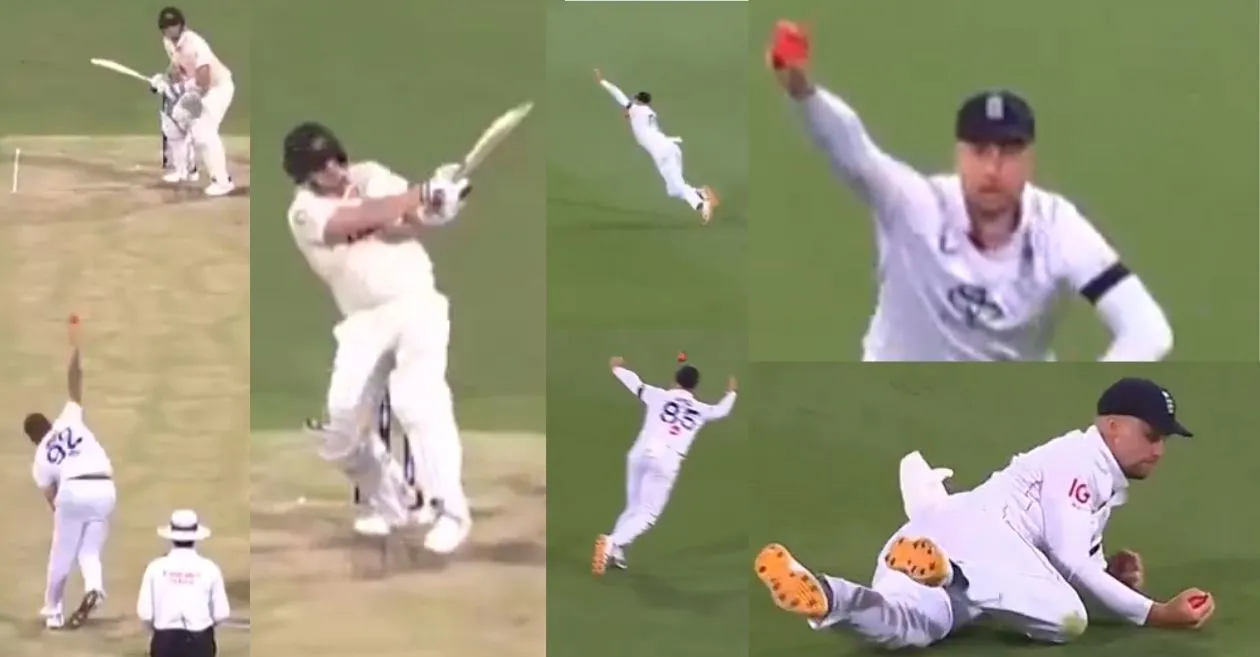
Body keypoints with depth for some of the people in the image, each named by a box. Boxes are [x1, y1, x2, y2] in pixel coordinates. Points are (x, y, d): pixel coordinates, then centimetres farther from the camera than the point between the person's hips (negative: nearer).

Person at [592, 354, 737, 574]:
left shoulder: (659, 396, 10)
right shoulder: (700, 409, 13)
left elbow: (633, 381, 20)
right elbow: (722, 410, 32)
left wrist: (617, 367, 40)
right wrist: (730, 392, 53)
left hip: (639, 454, 2)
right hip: (665, 462, -2)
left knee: (633, 508, 18)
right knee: (647, 514, -2)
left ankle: (614, 549, 5)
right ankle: (613, 542, -24)